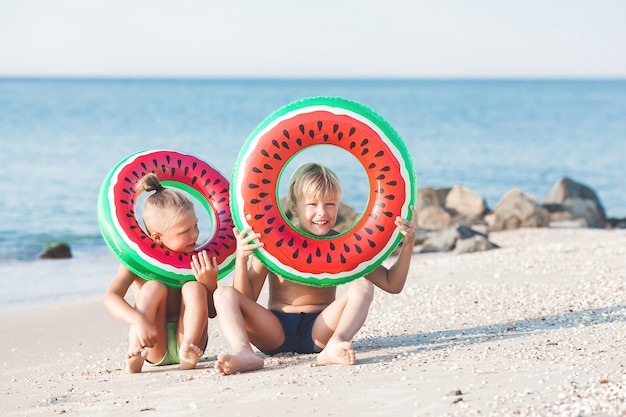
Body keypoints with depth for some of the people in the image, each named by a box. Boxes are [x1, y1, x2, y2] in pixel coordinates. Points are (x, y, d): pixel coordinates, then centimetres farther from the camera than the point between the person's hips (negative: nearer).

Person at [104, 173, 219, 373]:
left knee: (194, 288, -19)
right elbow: (111, 297, -21)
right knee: (155, 287, -22)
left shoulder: (198, 260, 0)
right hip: (155, 347, -2)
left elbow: (212, 312, 2)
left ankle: (188, 352, -33)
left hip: (184, 337, 2)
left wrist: (210, 283, -19)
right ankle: (135, 356, -35)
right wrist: (138, 320, -39)